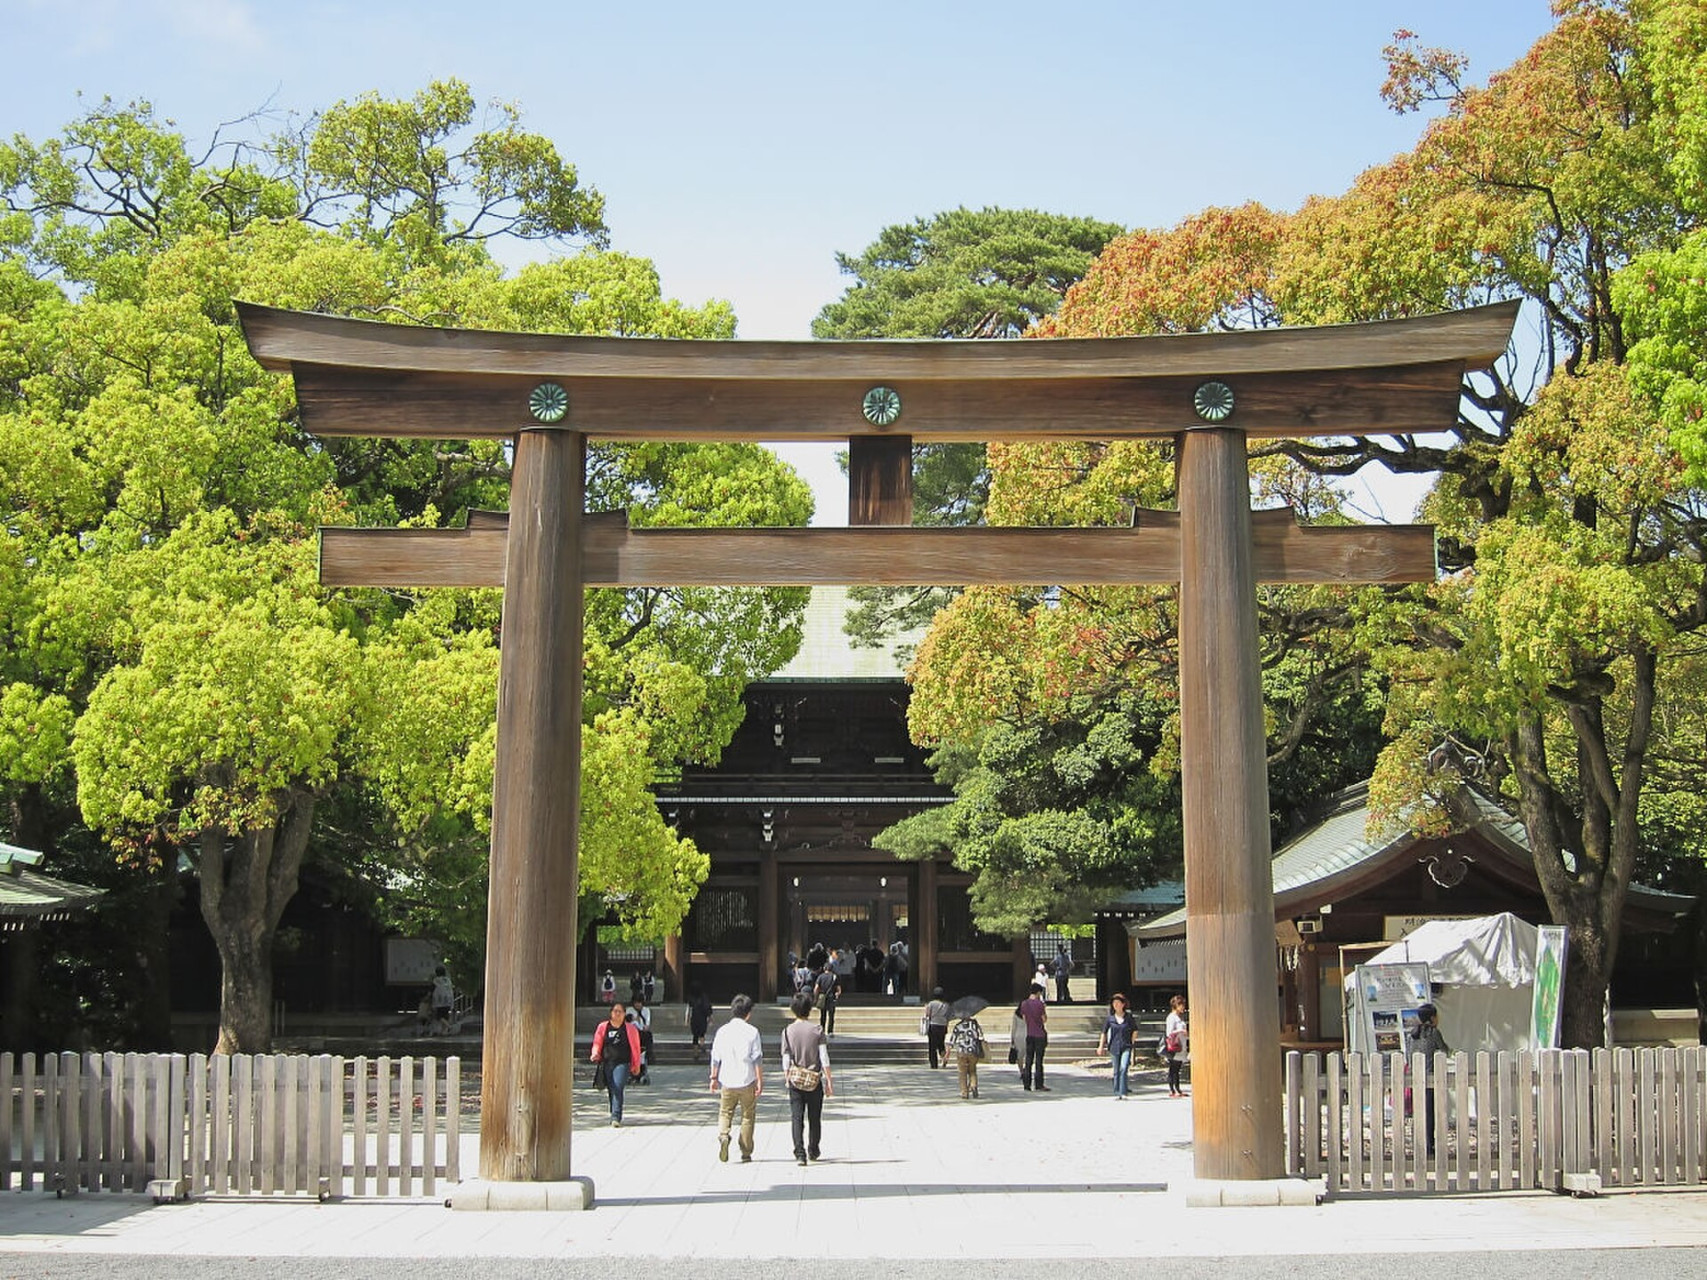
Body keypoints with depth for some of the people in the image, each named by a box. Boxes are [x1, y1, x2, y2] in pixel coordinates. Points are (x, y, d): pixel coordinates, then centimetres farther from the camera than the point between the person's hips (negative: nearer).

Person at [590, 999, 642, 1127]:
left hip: (623, 1063, -3)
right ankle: (615, 1116, 24)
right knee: (612, 1091, 9)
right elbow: (597, 1043, 12)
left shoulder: (630, 1029, 5)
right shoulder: (603, 1027, 9)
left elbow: (635, 1047, 9)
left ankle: (616, 1118, -23)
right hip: (607, 1064, 3)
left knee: (618, 1089, -18)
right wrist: (595, 1054, -8)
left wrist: (636, 1065, 11)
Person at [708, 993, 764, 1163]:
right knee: (748, 1116, 10)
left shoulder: (722, 1031, 1)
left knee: (725, 1112, 12)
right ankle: (746, 1153, 12)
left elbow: (715, 1057, 4)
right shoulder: (752, 1031, -6)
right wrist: (760, 1080, -2)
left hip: (726, 1081, 2)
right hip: (747, 1081, -2)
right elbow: (757, 1059, -7)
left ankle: (723, 1136, -17)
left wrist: (714, 1078, 12)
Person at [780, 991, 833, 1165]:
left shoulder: (787, 1031, -2)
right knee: (815, 1118, 15)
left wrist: (787, 1079, 10)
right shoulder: (817, 1030, -5)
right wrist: (829, 1081, -1)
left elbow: (786, 1059, -1)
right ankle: (813, 1151, 27)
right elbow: (824, 1059, -7)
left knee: (796, 1118, 1)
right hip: (815, 1080, 0)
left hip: (795, 1079, 0)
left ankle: (799, 1153, -10)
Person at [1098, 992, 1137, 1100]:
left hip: (1126, 1047, -2)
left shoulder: (1129, 1017, 0)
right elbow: (1104, 1032, 13)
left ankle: (1123, 1093, -15)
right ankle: (1117, 1094, 14)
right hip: (1114, 1047, 2)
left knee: (1123, 1069, -16)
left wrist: (1131, 1042, 8)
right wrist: (1101, 1046, 15)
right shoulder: (1110, 1018, 3)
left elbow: (1135, 1030, 13)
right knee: (1116, 1071, 6)